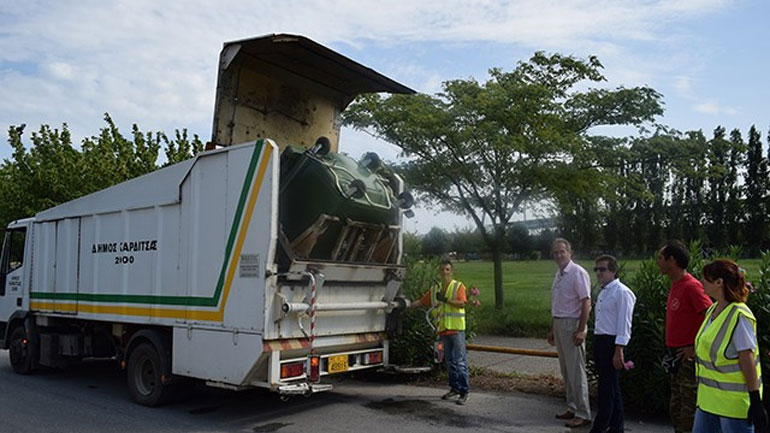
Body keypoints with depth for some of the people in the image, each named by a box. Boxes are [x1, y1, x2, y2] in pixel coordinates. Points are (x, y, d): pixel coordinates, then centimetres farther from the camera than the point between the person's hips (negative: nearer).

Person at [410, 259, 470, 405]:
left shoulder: (458, 286, 0)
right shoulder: (435, 289, 14)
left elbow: (461, 303, -14)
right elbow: (421, 301, 16)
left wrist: (445, 299, -22)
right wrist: (407, 306, 8)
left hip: (456, 328, -5)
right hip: (443, 329, 5)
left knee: (460, 361, -7)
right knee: (449, 361, 11)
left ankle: (464, 391, -2)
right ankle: (455, 389, 21)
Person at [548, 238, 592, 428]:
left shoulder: (578, 273, -13)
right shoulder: (559, 274, 13)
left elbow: (586, 302, -17)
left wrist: (581, 330, -22)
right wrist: (552, 329, 20)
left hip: (572, 325, -9)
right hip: (559, 324, 9)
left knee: (576, 371, -4)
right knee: (566, 370, 14)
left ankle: (583, 414, 4)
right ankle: (572, 408, 25)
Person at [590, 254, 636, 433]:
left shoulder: (622, 293, -14)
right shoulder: (603, 292, 15)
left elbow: (624, 325, -17)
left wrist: (618, 351, -20)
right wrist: (597, 345, 18)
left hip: (612, 343, -9)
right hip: (599, 341, 9)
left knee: (607, 390, -2)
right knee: (612, 389, 16)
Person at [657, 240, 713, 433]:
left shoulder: (691, 286, -18)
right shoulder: (675, 285, 11)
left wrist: (696, 347, -19)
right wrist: (671, 351, 14)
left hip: (688, 356, -9)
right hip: (676, 356, 9)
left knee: (688, 412, -2)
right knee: (676, 409, 17)